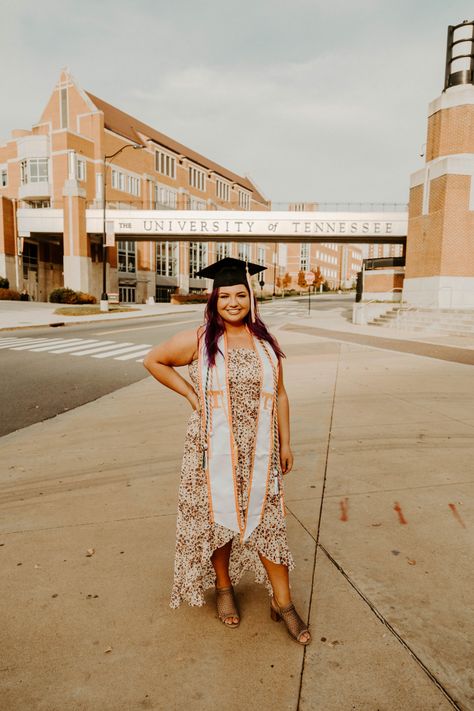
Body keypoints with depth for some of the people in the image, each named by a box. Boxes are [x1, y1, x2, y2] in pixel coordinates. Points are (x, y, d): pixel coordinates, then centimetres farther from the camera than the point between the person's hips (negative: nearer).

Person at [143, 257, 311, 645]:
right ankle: (223, 586, 37)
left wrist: (286, 444, 6)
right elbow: (153, 360, 6)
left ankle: (283, 602, 24)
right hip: (214, 450, -1)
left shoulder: (265, 341, 3)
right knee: (219, 517, 13)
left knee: (266, 519, 8)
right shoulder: (197, 340, -5)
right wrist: (191, 394, -2)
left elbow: (279, 395, 7)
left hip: (258, 451, 2)